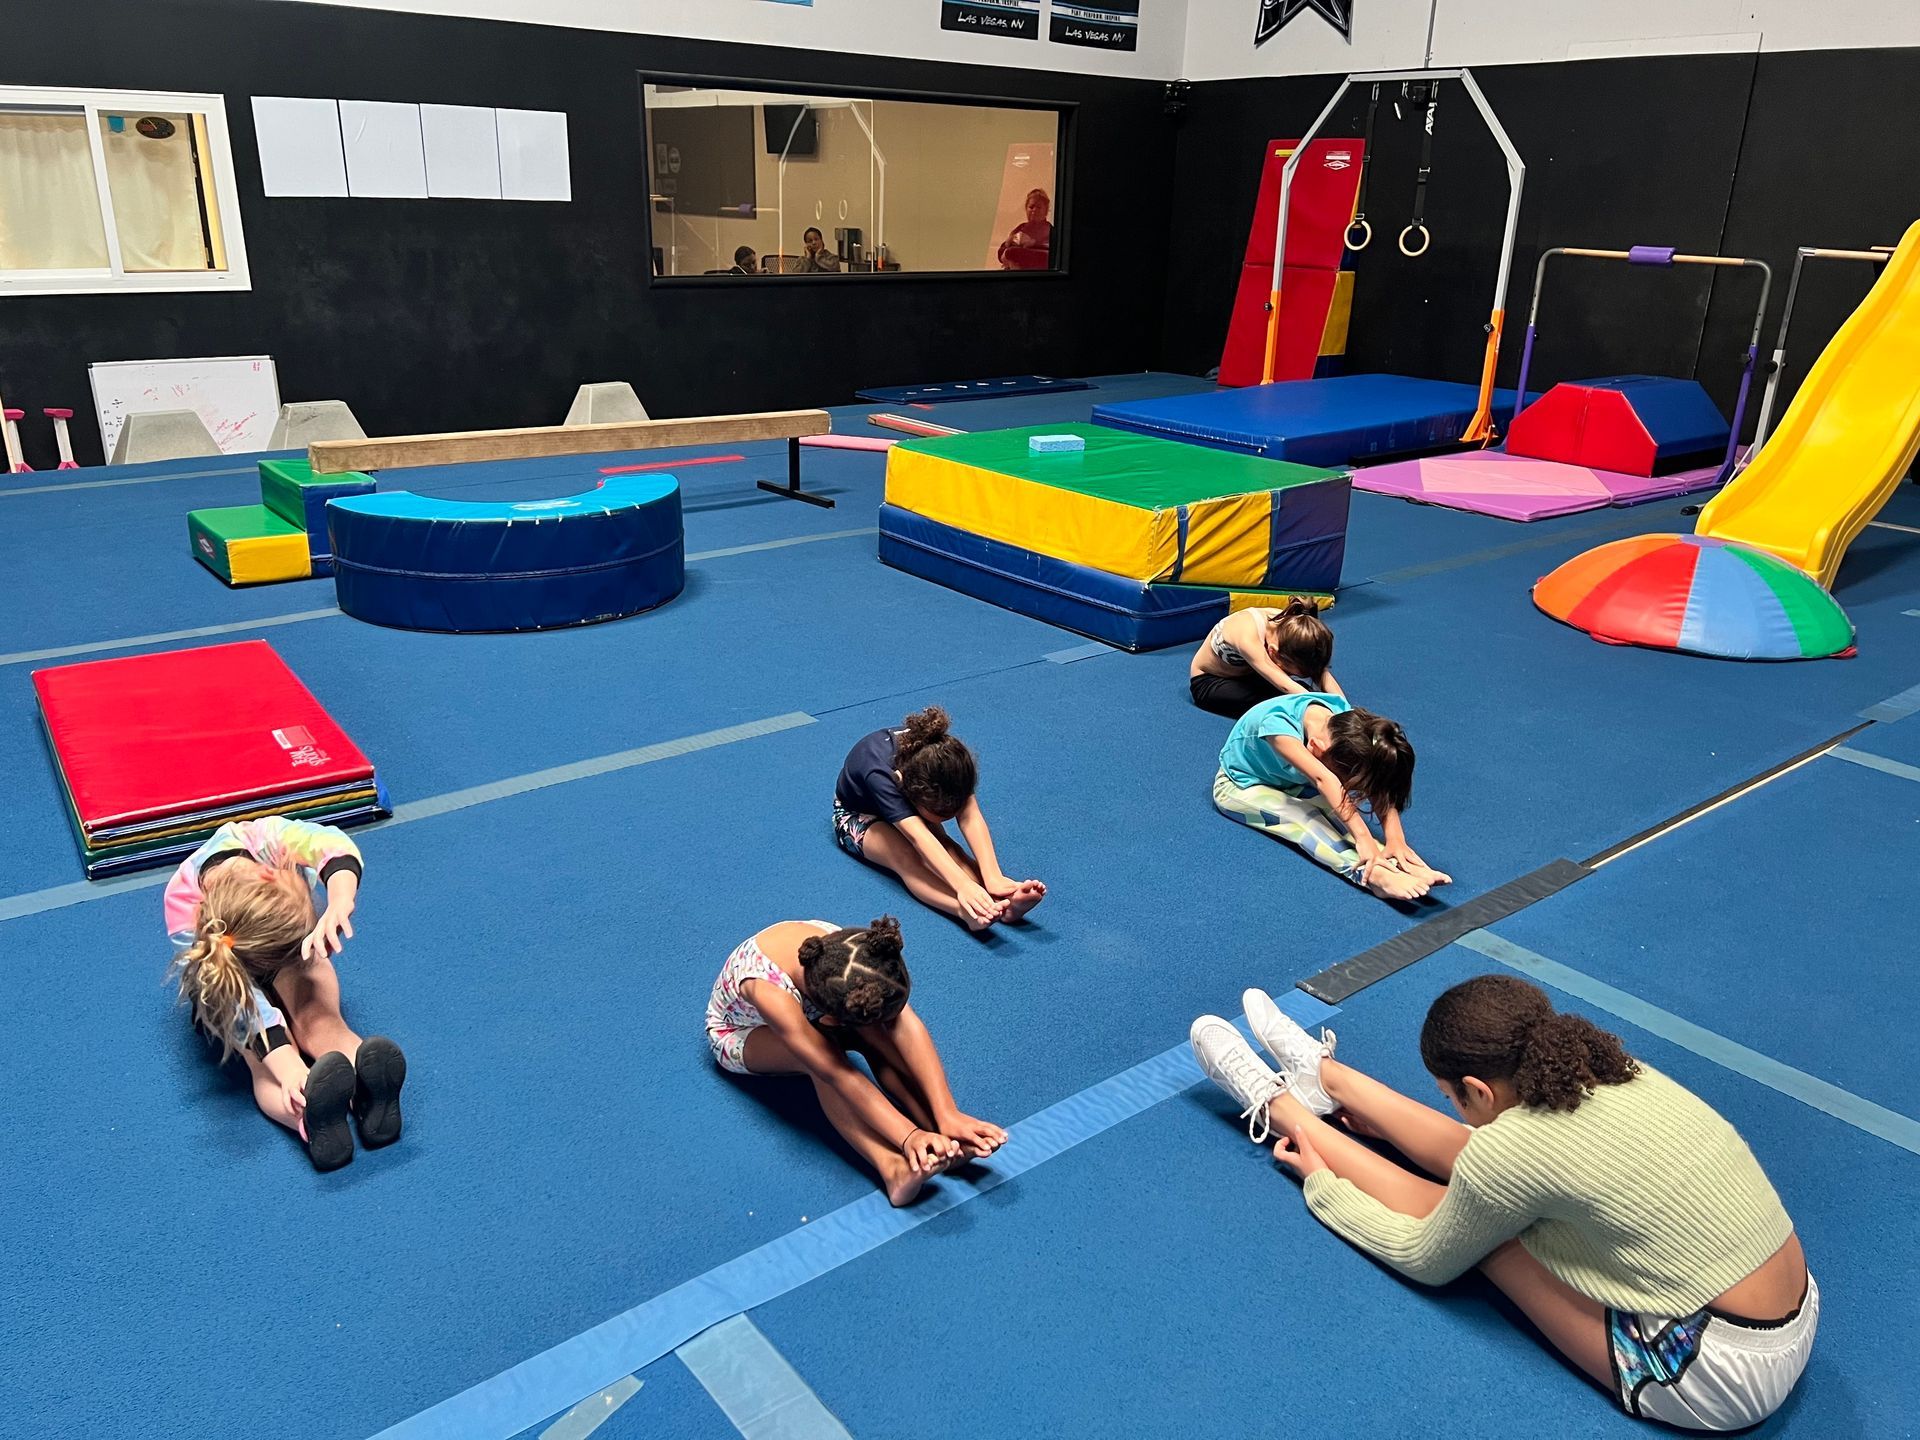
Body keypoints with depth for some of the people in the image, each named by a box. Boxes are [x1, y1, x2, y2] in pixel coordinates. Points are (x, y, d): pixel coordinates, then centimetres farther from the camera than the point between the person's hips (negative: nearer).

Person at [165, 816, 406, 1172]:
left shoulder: (264, 839, -38)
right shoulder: (186, 924, -41)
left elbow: (334, 847, -56)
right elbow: (248, 1008, -48)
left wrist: (340, 905, -77)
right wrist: (288, 1066, -63)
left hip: (291, 959, 1)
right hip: (231, 982, -1)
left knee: (317, 1017, -31)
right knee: (266, 1062, -32)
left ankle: (372, 1093, -59)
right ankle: (312, 1118, -61)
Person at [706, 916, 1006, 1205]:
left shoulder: (843, 954, -32)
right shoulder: (768, 991, -45)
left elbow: (906, 1028, -38)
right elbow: (839, 1075, -47)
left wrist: (947, 1115, -47)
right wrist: (909, 1136, -54)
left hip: (805, 1006, 4)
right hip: (738, 1033, -4)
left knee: (878, 1032, -29)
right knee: (825, 1056, -37)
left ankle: (946, 1140, -31)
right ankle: (893, 1168, -42)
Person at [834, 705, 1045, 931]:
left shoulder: (944, 754, -28)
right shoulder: (879, 774, -41)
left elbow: (970, 817, -37)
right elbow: (919, 837, -53)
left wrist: (993, 877, -51)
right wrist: (963, 885, -67)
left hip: (908, 804, 5)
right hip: (856, 816, -5)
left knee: (945, 846, -29)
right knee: (905, 856, -37)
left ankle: (1001, 901, -48)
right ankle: (968, 912, -59)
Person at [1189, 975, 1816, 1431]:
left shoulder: (1508, 1147, -23)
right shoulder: (1615, 1069, -3)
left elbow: (1425, 1259, -1)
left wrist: (1322, 1184, 12)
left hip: (1722, 1375, -6)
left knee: (1459, 1216, 3)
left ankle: (1275, 1105, 19)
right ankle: (1320, 1075, 27)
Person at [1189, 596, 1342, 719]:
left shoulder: (1290, 624, -24)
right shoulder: (1247, 636, -41)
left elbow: (1322, 672, -26)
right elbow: (1285, 686, -47)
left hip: (1245, 673, 6)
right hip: (1208, 682, -6)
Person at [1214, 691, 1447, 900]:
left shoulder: (1346, 721, -21)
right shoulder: (1277, 722, -39)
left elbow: (1377, 783, -28)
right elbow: (1322, 779, -50)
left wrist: (1395, 838, -41)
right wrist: (1361, 836, -58)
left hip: (1288, 783, 6)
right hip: (1239, 787, -6)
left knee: (1335, 809, -26)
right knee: (1304, 817, -33)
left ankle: (1397, 865, -40)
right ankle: (1374, 876, -51)